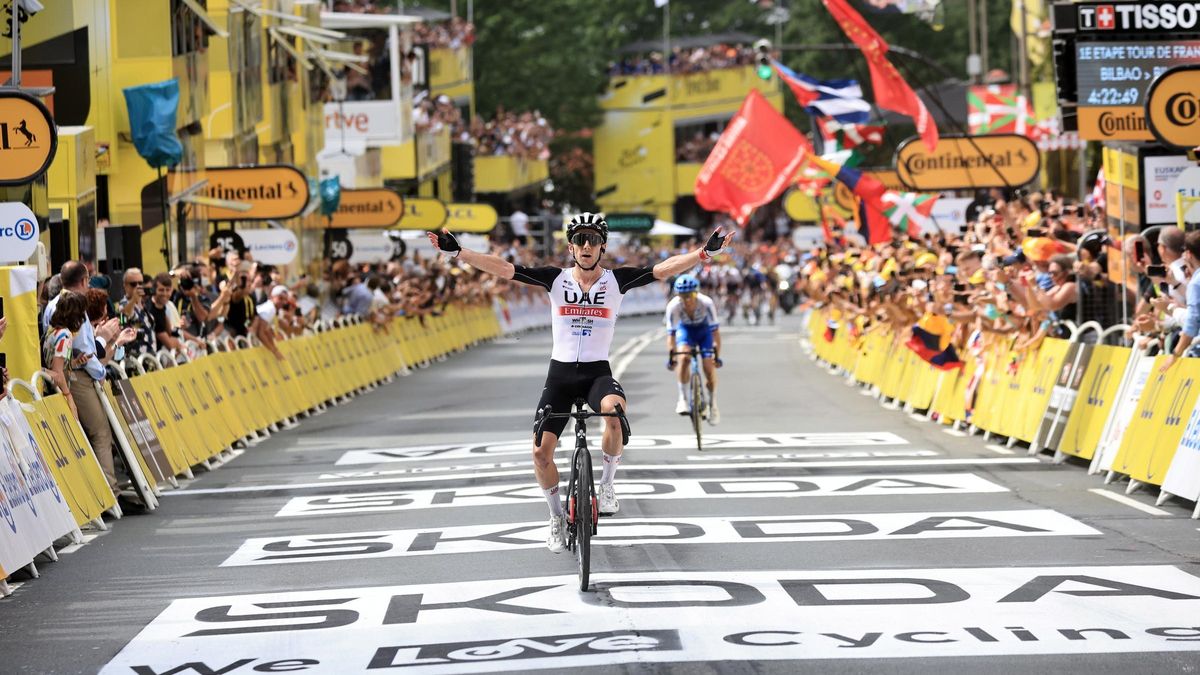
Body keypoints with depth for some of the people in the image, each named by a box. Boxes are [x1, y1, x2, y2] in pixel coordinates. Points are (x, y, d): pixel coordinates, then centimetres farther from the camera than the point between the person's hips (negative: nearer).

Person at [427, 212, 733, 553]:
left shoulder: (616, 280, -2)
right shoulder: (556, 279, -1)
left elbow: (664, 269, -11)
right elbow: (504, 268, -7)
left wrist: (705, 252, -24)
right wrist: (457, 252, -16)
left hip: (597, 372, -1)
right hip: (560, 373, 1)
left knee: (615, 411, -36)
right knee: (541, 452, -8)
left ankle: (607, 484, -11)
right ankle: (557, 517, 19)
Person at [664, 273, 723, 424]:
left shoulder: (706, 303, -35)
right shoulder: (673, 306, -32)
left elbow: (715, 331, -29)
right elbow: (671, 333, -27)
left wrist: (717, 356, -31)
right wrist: (670, 357, -34)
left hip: (704, 330, 0)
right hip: (685, 329, 0)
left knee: (709, 368, -10)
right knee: (683, 358, -29)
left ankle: (713, 404, 14)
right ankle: (684, 398, -16)